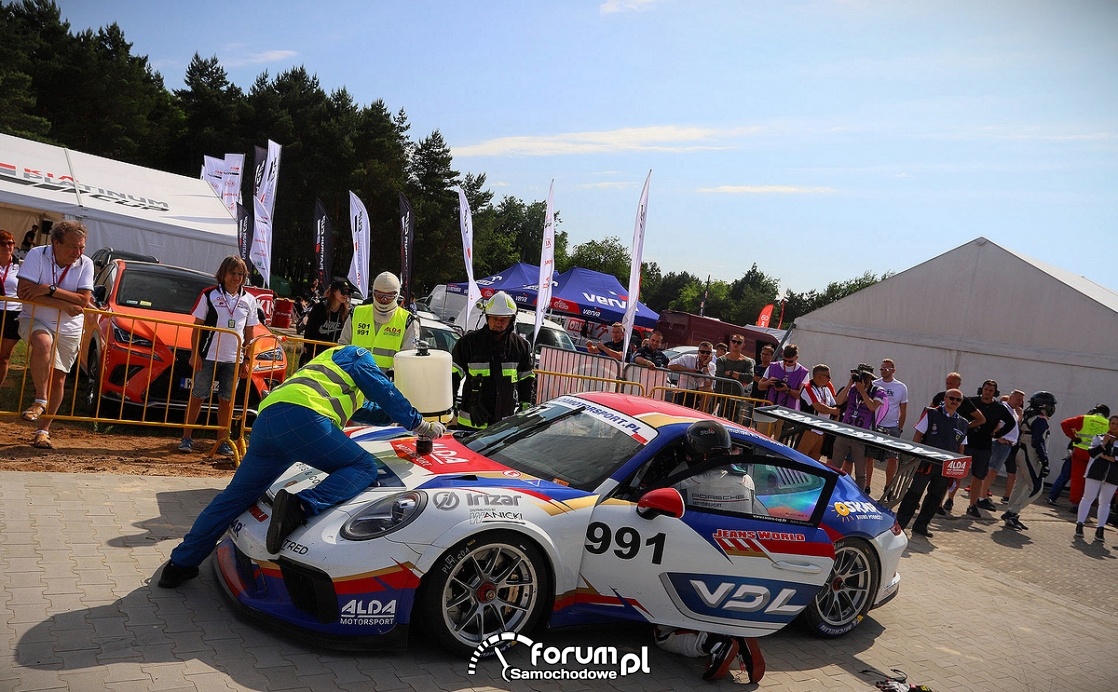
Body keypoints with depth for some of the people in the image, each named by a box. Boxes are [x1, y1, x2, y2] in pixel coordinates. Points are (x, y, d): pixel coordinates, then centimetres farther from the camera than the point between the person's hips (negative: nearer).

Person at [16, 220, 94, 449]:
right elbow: (23, 292, -22)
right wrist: (64, 304, -25)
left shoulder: (85, 264, -8)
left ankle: (43, 430, 14)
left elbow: (84, 300, -16)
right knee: (43, 342, -36)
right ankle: (40, 401, -23)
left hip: (69, 328, 3)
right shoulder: (37, 255, -13)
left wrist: (50, 289, -27)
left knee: (58, 378, 2)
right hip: (35, 319, -2)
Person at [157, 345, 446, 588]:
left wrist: (402, 418, 54)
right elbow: (387, 394, 10)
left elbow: (369, 410, 49)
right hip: (301, 417, -9)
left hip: (266, 418, 9)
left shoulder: (332, 358, 43)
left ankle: (180, 564, 20)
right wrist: (420, 424, 18)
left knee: (236, 496, 17)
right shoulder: (359, 356, 19)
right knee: (363, 467, -3)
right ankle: (299, 506, -26)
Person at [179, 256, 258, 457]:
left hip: (234, 359, 2)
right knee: (198, 396, 3)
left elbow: (249, 334, 10)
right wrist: (195, 354, -7)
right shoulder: (209, 295, 0)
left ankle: (222, 441, 14)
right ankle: (186, 437, 13)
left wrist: (247, 360, 5)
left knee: (227, 400, 7)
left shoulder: (249, 300, 7)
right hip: (208, 356, -2)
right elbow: (197, 328, 0)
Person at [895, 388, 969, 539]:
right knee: (914, 494, -2)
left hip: (946, 468, 5)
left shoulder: (962, 423, 10)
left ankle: (920, 526, 22)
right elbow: (917, 436, -3)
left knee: (935, 497, 11)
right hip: (926, 464, -5)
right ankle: (899, 524, 6)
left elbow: (960, 448, 15)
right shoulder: (931, 414, -3)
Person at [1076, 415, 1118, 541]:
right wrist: (1103, 444, -16)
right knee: (1088, 498, 1)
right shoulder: (1099, 438, 5)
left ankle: (1100, 529, 13)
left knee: (1105, 502, 9)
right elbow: (1091, 452, -8)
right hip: (1096, 471, -1)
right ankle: (1079, 524, 5)